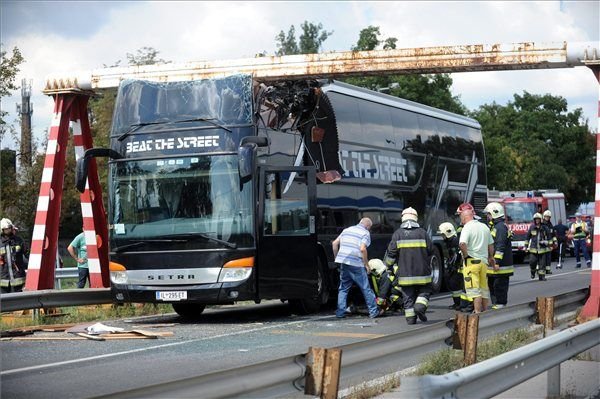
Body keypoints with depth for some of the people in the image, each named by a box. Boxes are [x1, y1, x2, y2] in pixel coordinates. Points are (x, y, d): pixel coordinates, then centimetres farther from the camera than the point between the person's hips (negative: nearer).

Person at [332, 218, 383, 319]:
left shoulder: (347, 230, 19)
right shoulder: (365, 233, 0)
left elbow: (335, 243, 15)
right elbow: (362, 249, -14)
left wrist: (336, 257, 22)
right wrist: (366, 264, -6)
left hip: (343, 262, 6)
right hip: (356, 264, -5)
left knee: (343, 288, 14)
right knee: (366, 288, 3)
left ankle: (340, 312, 11)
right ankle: (374, 311, 8)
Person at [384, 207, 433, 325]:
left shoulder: (398, 233, -2)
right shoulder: (422, 232, -2)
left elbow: (391, 252, -3)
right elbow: (430, 250, 1)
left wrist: (389, 265, 14)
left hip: (405, 272, 0)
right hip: (421, 271, 0)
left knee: (408, 296, 8)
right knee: (425, 291, 14)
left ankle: (410, 317, 5)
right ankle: (420, 306, -10)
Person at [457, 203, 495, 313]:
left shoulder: (467, 228, -12)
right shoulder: (484, 227, 12)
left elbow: (462, 244, -27)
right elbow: (491, 245, 18)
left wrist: (465, 255, -11)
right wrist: (491, 258, 28)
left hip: (471, 261, -7)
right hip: (484, 261, 7)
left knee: (474, 290, -7)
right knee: (484, 289, 13)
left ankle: (477, 313, -12)